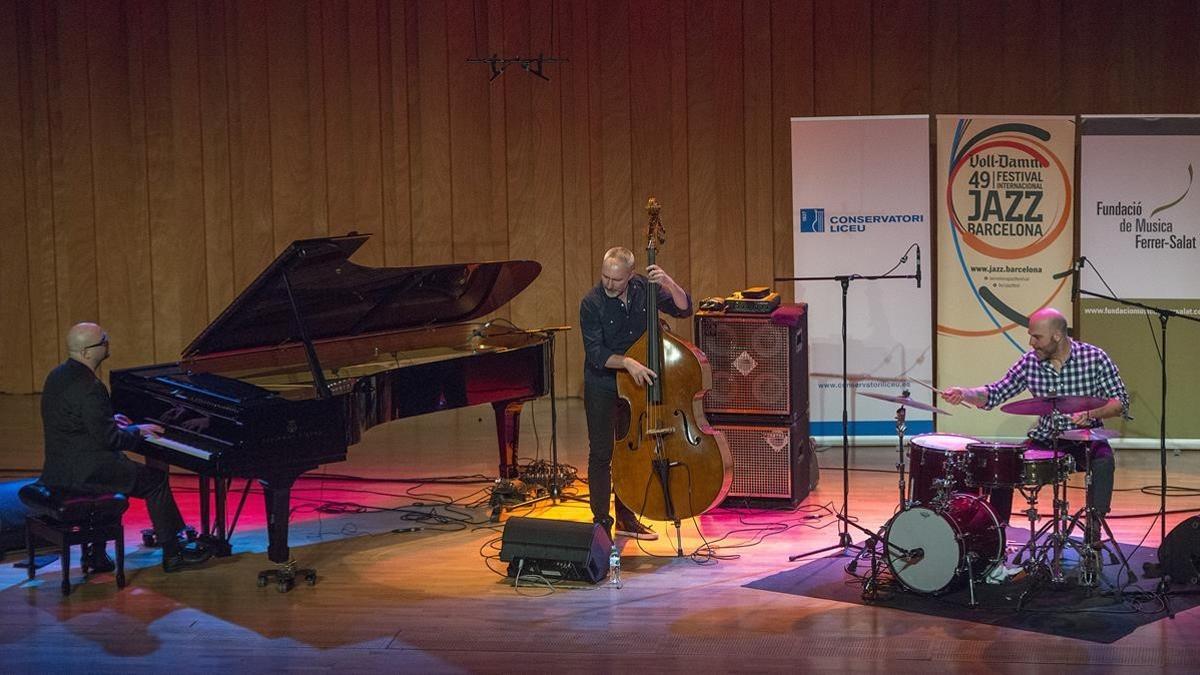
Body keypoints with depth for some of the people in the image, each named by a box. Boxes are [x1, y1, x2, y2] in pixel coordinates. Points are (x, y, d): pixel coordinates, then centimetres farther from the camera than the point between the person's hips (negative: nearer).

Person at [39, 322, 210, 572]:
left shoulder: (58, 375, 7)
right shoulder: (89, 388, -23)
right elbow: (109, 439, -21)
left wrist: (110, 420, 18)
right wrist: (138, 431, -4)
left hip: (58, 467, 9)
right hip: (84, 473, -9)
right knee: (156, 480, 3)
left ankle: (96, 553, 27)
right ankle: (172, 553, 10)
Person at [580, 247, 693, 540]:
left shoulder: (644, 288, -8)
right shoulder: (592, 303, -19)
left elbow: (684, 308, -5)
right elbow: (596, 353, -23)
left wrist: (668, 283, -22)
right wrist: (627, 362, -38)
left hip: (636, 383, 4)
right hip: (602, 386, -4)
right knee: (601, 454, -3)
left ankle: (625, 518, 26)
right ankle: (601, 521, 5)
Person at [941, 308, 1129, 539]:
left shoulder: (1094, 358, -12)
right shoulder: (1030, 362, -3)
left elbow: (1121, 402, -9)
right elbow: (995, 394, -3)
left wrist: (1091, 413, -28)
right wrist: (964, 394, -22)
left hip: (1086, 439, -3)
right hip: (1045, 440, 3)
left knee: (1103, 462, -33)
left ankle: (1093, 530, -22)